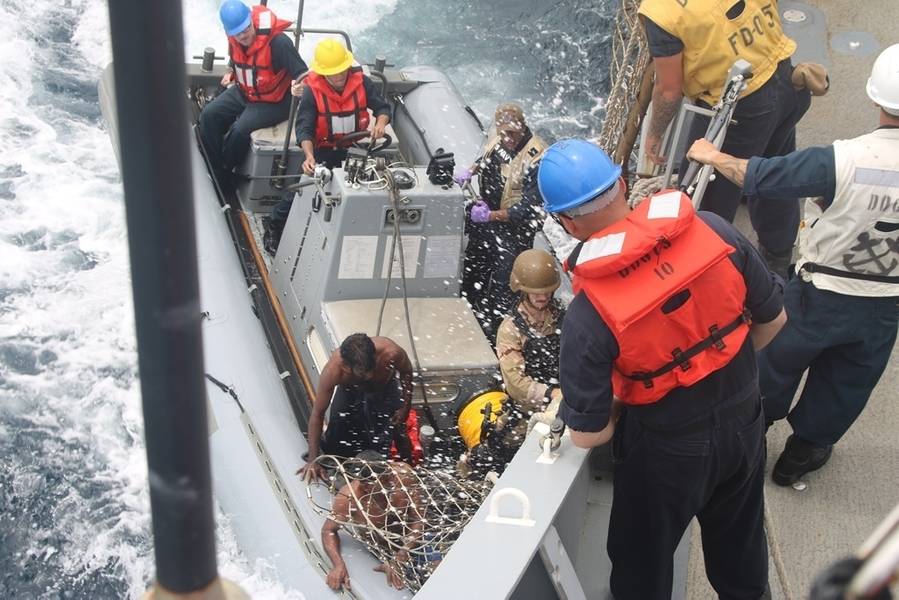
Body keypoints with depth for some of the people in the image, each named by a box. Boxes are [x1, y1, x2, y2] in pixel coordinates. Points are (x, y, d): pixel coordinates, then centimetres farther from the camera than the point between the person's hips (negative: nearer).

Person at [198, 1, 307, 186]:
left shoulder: (278, 42, -30)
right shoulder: (234, 39, -6)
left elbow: (301, 73, -27)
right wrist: (231, 73, 3)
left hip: (273, 101, -7)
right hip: (243, 93, 7)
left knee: (240, 129, -26)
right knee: (209, 115, -9)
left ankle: (225, 173, 1)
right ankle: (215, 172, 1)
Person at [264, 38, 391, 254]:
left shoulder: (361, 82, -9)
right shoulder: (312, 90, -15)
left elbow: (383, 108, 0)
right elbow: (304, 128, -19)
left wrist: (381, 122, -25)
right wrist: (309, 156, -36)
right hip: (323, 149, -2)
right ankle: (275, 228, 8)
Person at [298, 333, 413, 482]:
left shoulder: (391, 352, -42)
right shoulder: (333, 369, -42)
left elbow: (406, 372, -16)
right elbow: (317, 413, -30)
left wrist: (405, 406, -13)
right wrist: (313, 459, -29)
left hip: (386, 387, 0)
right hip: (350, 389, 0)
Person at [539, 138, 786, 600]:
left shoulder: (588, 317, -30)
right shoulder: (714, 231, -20)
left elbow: (588, 435, -20)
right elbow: (773, 320, -4)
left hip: (669, 452, -4)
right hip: (744, 422, 5)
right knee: (740, 543, 32)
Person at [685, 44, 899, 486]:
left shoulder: (843, 162, -31)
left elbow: (759, 177, -22)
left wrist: (714, 157, -5)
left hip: (820, 296, -2)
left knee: (775, 364, 25)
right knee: (844, 387, 26)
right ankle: (804, 449, 46)